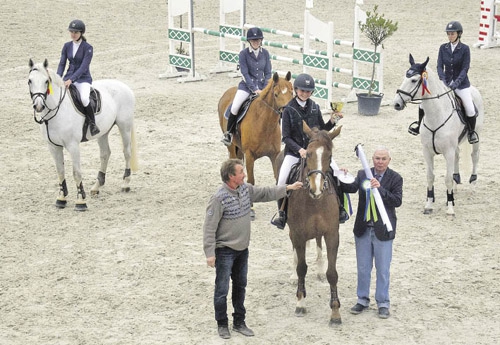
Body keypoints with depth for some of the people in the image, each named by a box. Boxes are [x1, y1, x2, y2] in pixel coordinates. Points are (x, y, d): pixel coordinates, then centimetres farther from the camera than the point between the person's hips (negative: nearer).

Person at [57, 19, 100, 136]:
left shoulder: (88, 48, -10)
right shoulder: (67, 46, 6)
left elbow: (83, 67, -18)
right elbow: (62, 64, 4)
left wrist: (71, 80, -29)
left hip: (83, 79, -5)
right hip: (69, 78, 5)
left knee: (84, 98, -35)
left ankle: (93, 124, -16)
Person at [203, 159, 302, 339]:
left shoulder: (246, 189, 0)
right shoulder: (219, 198, -23)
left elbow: (265, 193, 17)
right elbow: (209, 228, -20)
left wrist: (288, 188, 15)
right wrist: (210, 253, -21)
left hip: (242, 249, 8)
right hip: (225, 251, -8)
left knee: (240, 287, 16)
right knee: (222, 289, 1)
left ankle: (239, 322, 28)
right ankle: (222, 325, 16)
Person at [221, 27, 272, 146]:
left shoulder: (265, 53, 4)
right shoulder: (244, 54, -6)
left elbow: (268, 73, 5)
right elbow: (245, 73, -10)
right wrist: (254, 89, -18)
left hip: (262, 84, 3)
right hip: (247, 85, -3)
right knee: (235, 106, -25)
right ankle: (228, 134, -9)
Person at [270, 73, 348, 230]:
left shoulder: (314, 108, 5)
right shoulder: (289, 110, -6)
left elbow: (322, 129, 14)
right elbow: (286, 137, -8)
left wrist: (332, 121, -6)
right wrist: (299, 149, -23)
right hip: (294, 151, -3)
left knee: (337, 172, -10)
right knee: (282, 179, -22)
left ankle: (339, 206, 10)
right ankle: (281, 212, -1)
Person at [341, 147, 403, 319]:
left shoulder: (395, 178, -6)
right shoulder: (363, 174, 1)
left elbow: (397, 201, -17)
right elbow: (351, 188, -14)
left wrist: (380, 189, -29)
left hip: (382, 230, -3)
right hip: (363, 228, 3)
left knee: (383, 269, 6)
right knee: (363, 267, 14)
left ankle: (383, 303, 16)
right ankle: (362, 300, 27)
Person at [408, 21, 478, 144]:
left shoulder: (465, 49, -7)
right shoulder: (443, 48, 3)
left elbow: (465, 68, -11)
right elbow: (440, 66, -2)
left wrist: (456, 83, -24)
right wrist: (443, 80, -19)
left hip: (461, 84, -3)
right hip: (446, 82, 3)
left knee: (470, 110, -18)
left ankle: (472, 131, 8)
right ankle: (419, 124, 16)